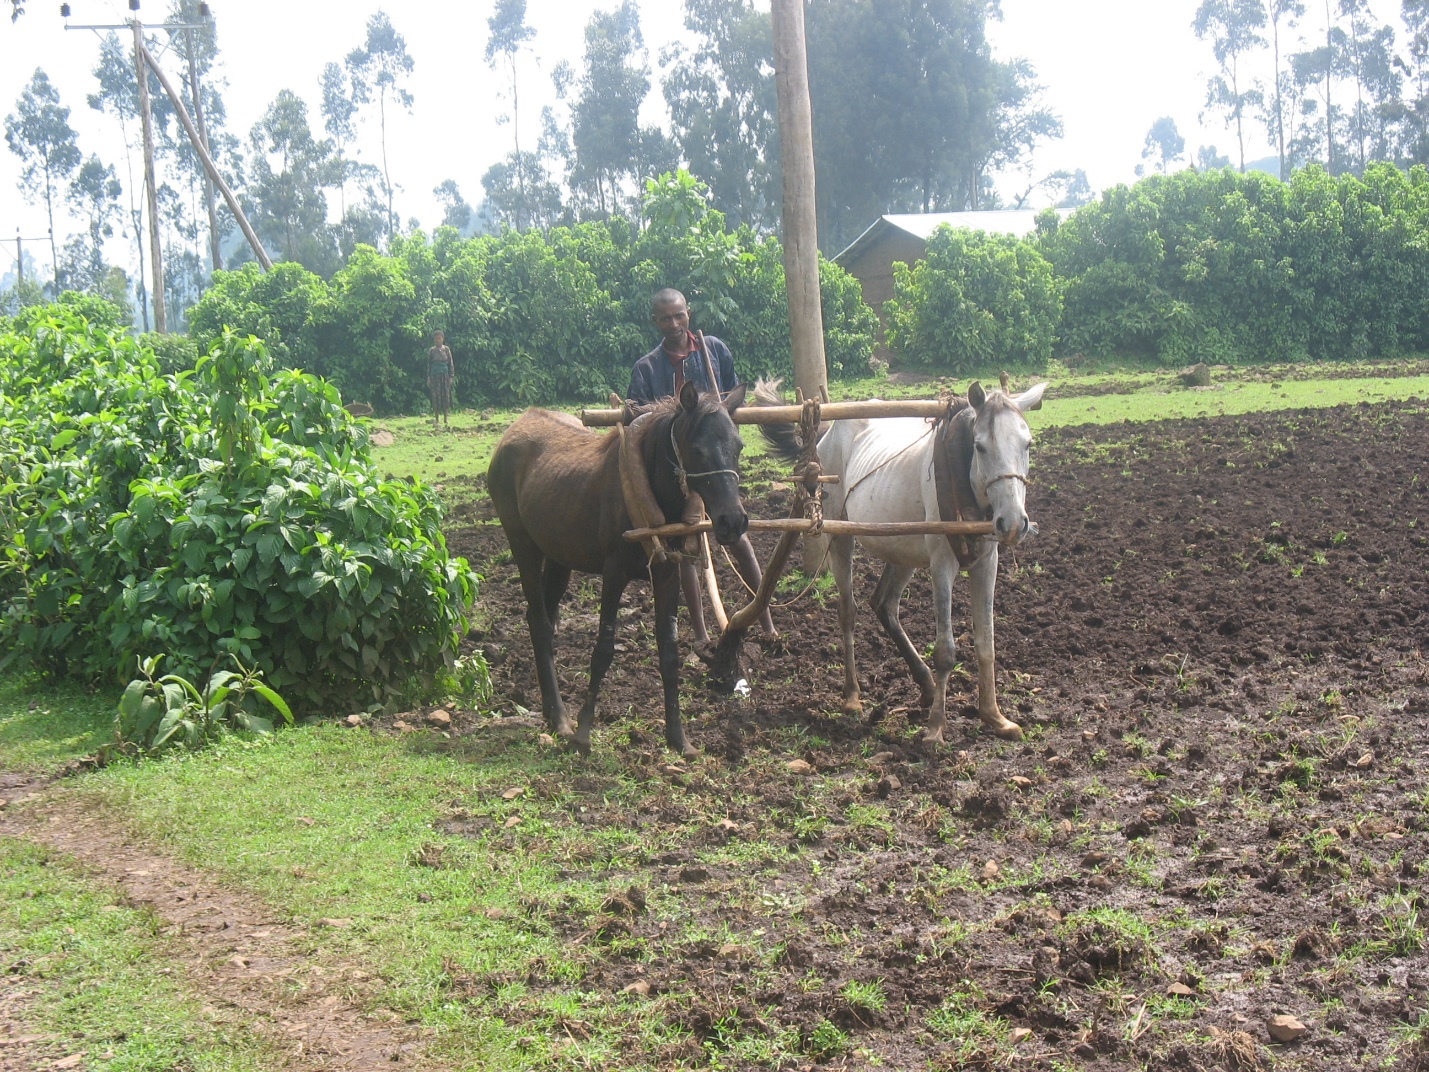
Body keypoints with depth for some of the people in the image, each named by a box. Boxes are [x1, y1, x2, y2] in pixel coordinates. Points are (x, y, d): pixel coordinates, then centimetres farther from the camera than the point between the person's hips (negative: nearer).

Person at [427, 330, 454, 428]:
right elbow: (428, 364, 7)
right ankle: (436, 419, 2)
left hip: (445, 375, 0)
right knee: (436, 396, -2)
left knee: (446, 396, -1)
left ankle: (446, 418, 4)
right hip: (435, 375, 0)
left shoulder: (446, 349, 4)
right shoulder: (432, 351, 4)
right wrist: (428, 378, 2)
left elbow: (450, 363, 6)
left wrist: (451, 376, 1)